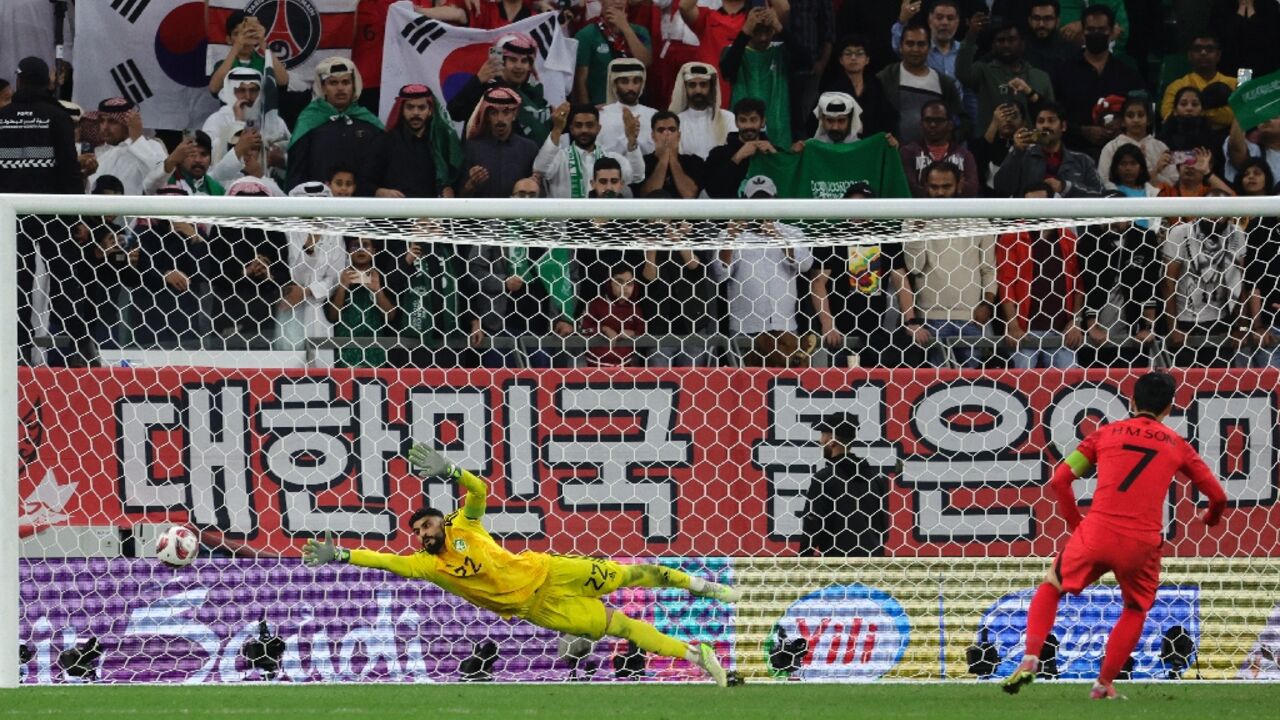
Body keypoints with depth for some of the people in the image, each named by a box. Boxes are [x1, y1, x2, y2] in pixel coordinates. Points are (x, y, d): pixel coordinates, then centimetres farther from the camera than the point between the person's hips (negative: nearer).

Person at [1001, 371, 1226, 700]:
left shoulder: (1106, 433, 12)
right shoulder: (1176, 445, 13)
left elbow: (1060, 478, 8)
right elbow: (1217, 494, 15)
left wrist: (1074, 522, 22)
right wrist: (1212, 516, 39)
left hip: (1097, 533, 0)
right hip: (1143, 543, 0)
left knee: (1050, 587, 20)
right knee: (1136, 611, 26)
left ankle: (1030, 659, 0)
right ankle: (1104, 684, 18)